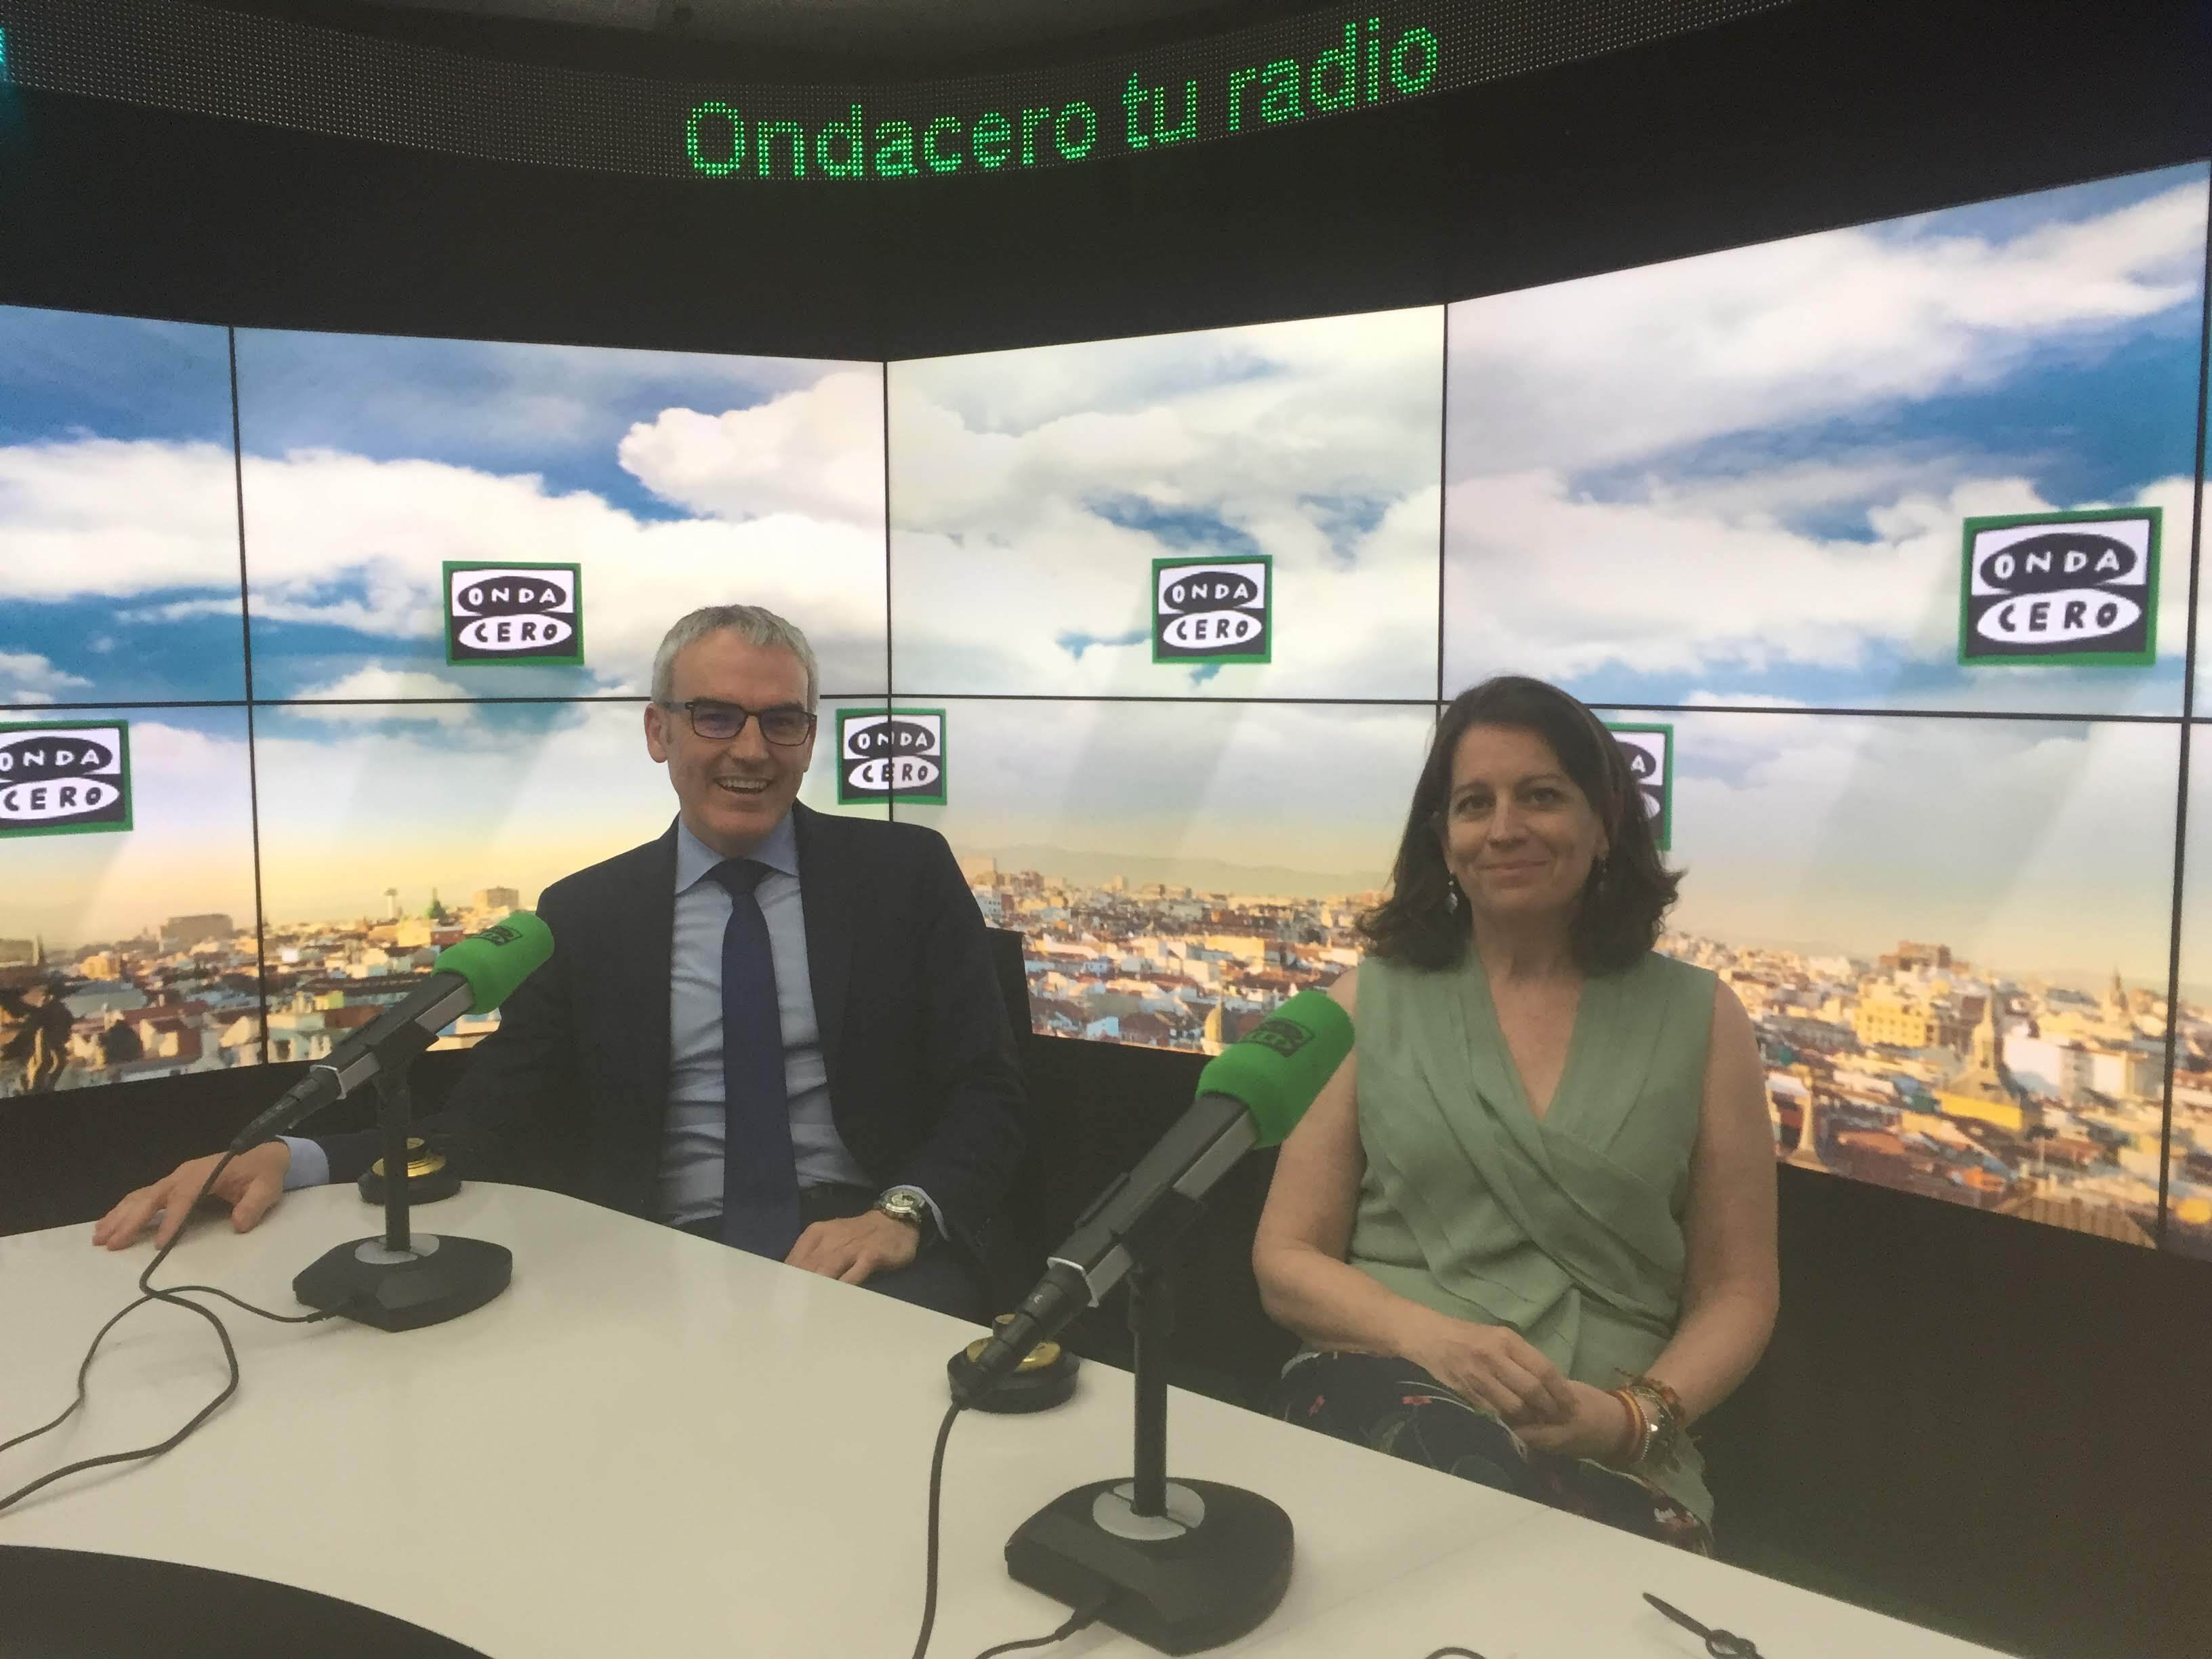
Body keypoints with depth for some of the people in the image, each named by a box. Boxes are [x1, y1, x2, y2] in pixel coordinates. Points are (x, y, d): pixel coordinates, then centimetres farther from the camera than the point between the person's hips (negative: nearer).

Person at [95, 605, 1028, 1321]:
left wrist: (903, 1214, -19)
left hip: (872, 1258, -1)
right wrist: (292, 1160, -11)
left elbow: (987, 1096, 2)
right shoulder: (585, 916, 10)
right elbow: (487, 1127, 7)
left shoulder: (907, 872, 5)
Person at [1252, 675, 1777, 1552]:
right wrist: (1432, 1337, -16)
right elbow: (1287, 1263, 4)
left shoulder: (1700, 1019, 7)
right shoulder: (1368, 1002, 5)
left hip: (1610, 1458, 1)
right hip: (1390, 1394, 0)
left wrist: (1634, 1417, -12)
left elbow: (1735, 1292, 9)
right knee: (1457, 1456, -35)